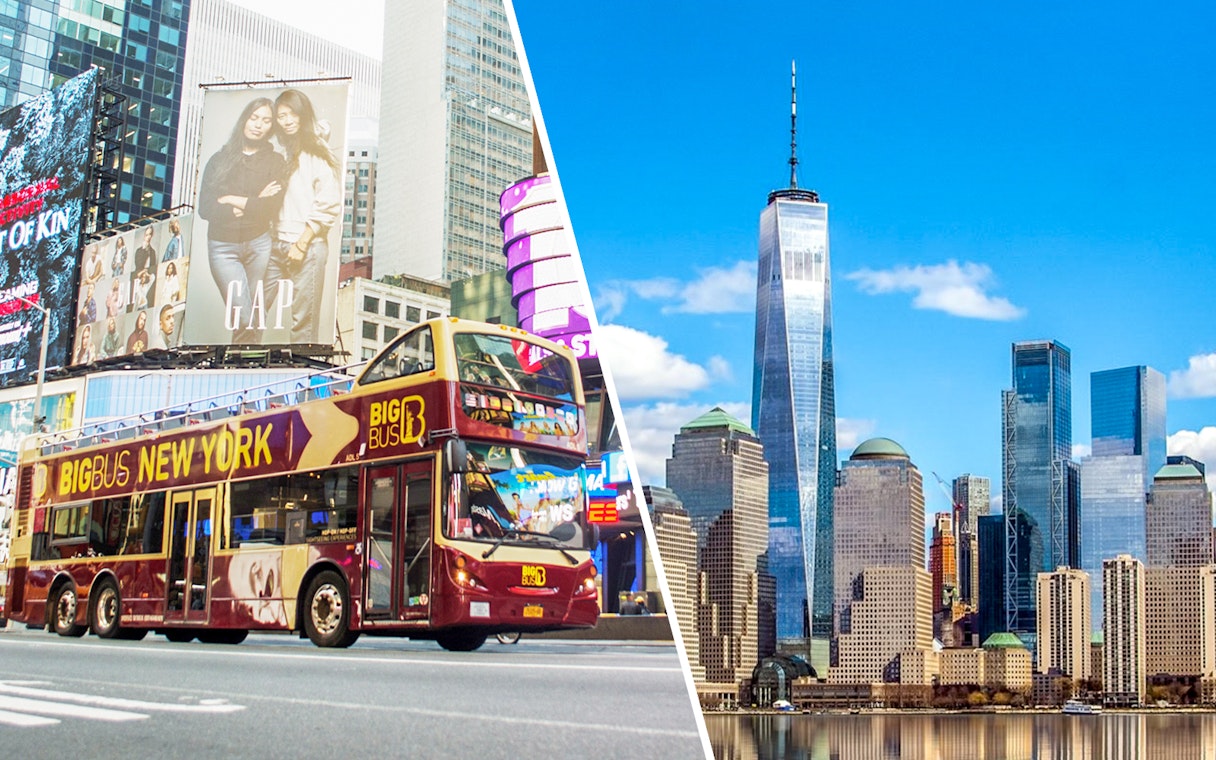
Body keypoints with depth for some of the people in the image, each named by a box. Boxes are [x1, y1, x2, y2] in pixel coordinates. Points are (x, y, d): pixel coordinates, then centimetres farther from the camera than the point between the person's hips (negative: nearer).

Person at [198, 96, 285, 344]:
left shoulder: (275, 162, 7)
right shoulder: (219, 160, 7)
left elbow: (271, 210, -7)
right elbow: (205, 208, -3)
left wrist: (233, 201, -6)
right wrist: (254, 204, -7)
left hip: (259, 244, 1)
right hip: (223, 246, -1)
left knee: (254, 317, 2)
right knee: (244, 320, -11)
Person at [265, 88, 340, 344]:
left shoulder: (316, 153, 0)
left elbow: (328, 205, -8)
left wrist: (302, 243, -11)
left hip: (307, 247, -6)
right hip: (274, 245, 6)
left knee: (303, 319, -6)